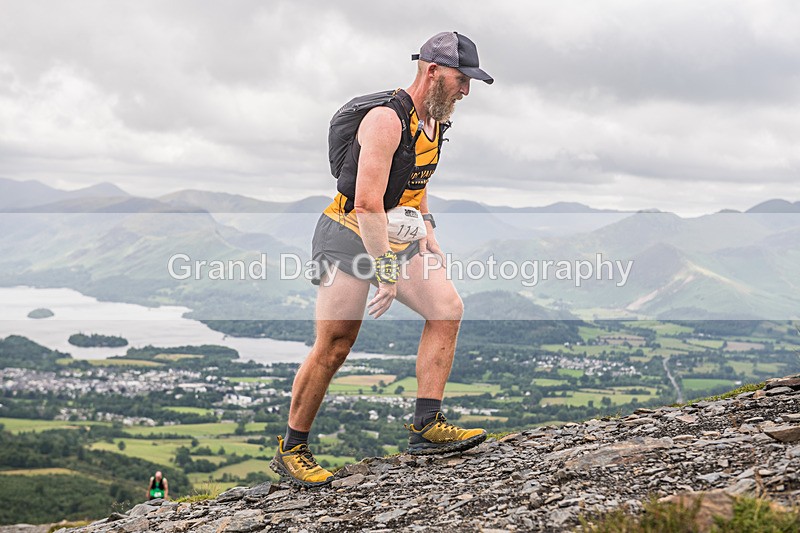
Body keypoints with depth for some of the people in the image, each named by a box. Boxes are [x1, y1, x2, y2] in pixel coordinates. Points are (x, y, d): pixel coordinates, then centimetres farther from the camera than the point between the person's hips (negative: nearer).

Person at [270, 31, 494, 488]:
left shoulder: (435, 121, 9)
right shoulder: (386, 120, -20)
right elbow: (368, 202, -27)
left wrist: (427, 236, 16)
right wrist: (386, 272, -27)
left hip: (396, 240, 9)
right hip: (350, 236, -8)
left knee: (447, 308, -9)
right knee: (334, 347, -8)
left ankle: (427, 426, -9)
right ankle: (291, 450, 5)